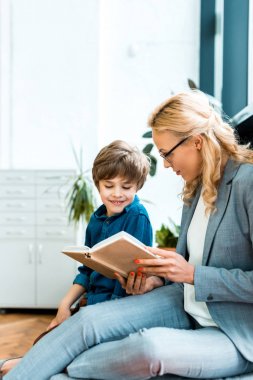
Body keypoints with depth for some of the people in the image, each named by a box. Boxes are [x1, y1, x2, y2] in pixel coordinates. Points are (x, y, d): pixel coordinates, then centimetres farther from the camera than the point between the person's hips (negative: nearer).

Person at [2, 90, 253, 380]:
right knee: (87, 320, -13)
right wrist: (158, 279, -2)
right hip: (186, 305, 8)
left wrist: (192, 274, -21)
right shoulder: (196, 186, 9)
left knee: (151, 346, -36)